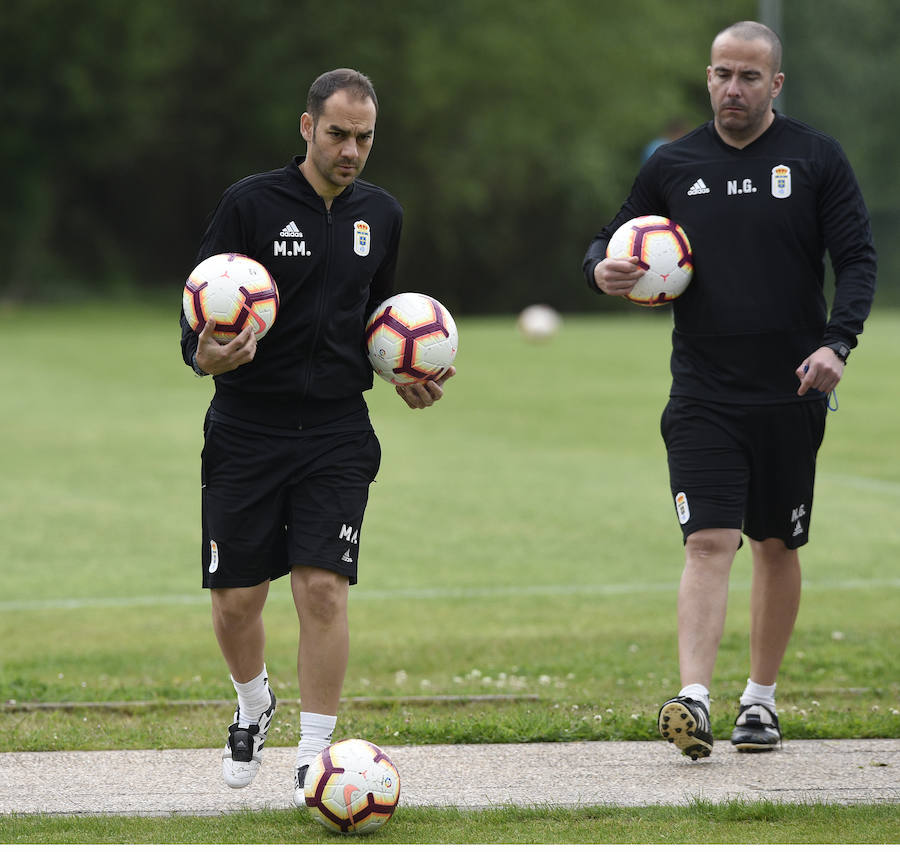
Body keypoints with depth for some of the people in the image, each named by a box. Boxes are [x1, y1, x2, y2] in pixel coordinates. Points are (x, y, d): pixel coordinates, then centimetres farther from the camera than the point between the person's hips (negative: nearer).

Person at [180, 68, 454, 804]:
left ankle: (315, 756, -1)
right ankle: (254, 707, 34)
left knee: (324, 587, -10)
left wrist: (405, 376, 6)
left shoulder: (381, 214, 7)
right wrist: (206, 356, -27)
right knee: (236, 597, 3)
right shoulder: (251, 203, -7)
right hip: (247, 430, -2)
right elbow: (197, 315, -6)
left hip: (337, 432, 2)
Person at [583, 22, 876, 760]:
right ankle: (694, 701, -23)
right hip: (703, 394, 0)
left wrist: (837, 342, -17)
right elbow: (616, 240, 15)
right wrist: (603, 269, -9)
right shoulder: (672, 166, 6)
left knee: (777, 546, 9)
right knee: (709, 542, -13)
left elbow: (857, 258, -1)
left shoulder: (816, 160, 1)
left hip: (790, 394, 0)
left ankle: (761, 699, 23)